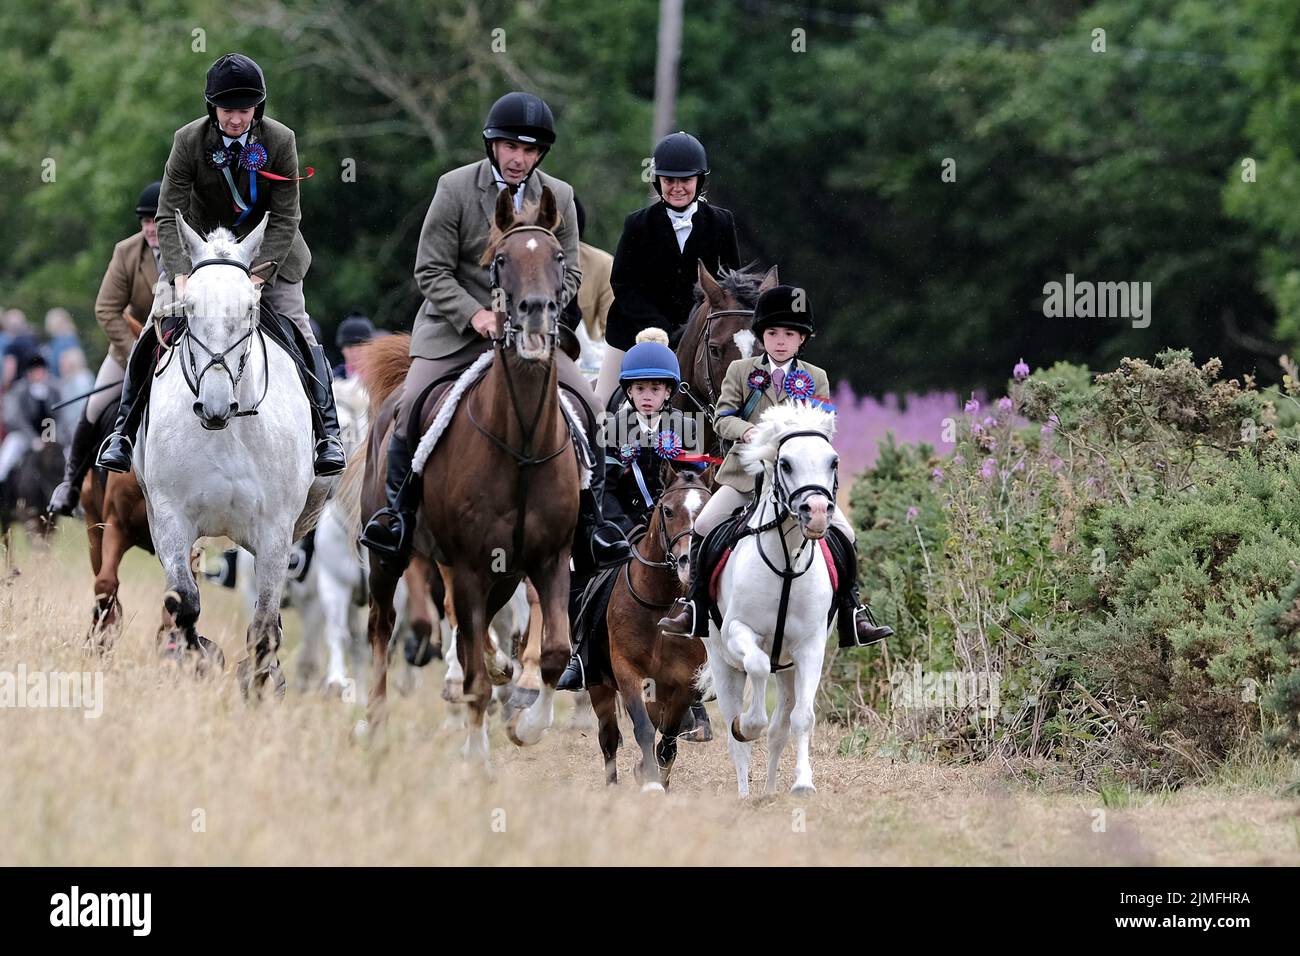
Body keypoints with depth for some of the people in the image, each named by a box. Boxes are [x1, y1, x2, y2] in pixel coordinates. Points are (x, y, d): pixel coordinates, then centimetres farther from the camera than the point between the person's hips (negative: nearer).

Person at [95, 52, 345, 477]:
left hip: (268, 252, 0)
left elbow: (285, 219, -16)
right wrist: (181, 276, -32)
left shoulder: (280, 140, -16)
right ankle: (124, 430, 1)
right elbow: (169, 216, -18)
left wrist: (259, 274, -28)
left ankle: (326, 431, 3)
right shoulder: (189, 140, -16)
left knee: (300, 332, -8)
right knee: (155, 330, -10)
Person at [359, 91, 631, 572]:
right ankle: (398, 511, -5)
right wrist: (475, 315, -19)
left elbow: (568, 272, 6)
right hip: (456, 327, -2)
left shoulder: (559, 197, 2)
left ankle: (588, 517, 3)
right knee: (411, 406, -22)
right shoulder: (455, 188, -6)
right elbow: (431, 271, -6)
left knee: (588, 407, -11)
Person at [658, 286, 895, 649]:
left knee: (842, 533, -12)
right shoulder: (741, 371, 9)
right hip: (747, 472, 0)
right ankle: (694, 609, -2)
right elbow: (723, 417, 0)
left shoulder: (815, 379, 11)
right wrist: (748, 431, -21)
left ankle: (852, 617, -2)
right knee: (703, 527, -15)